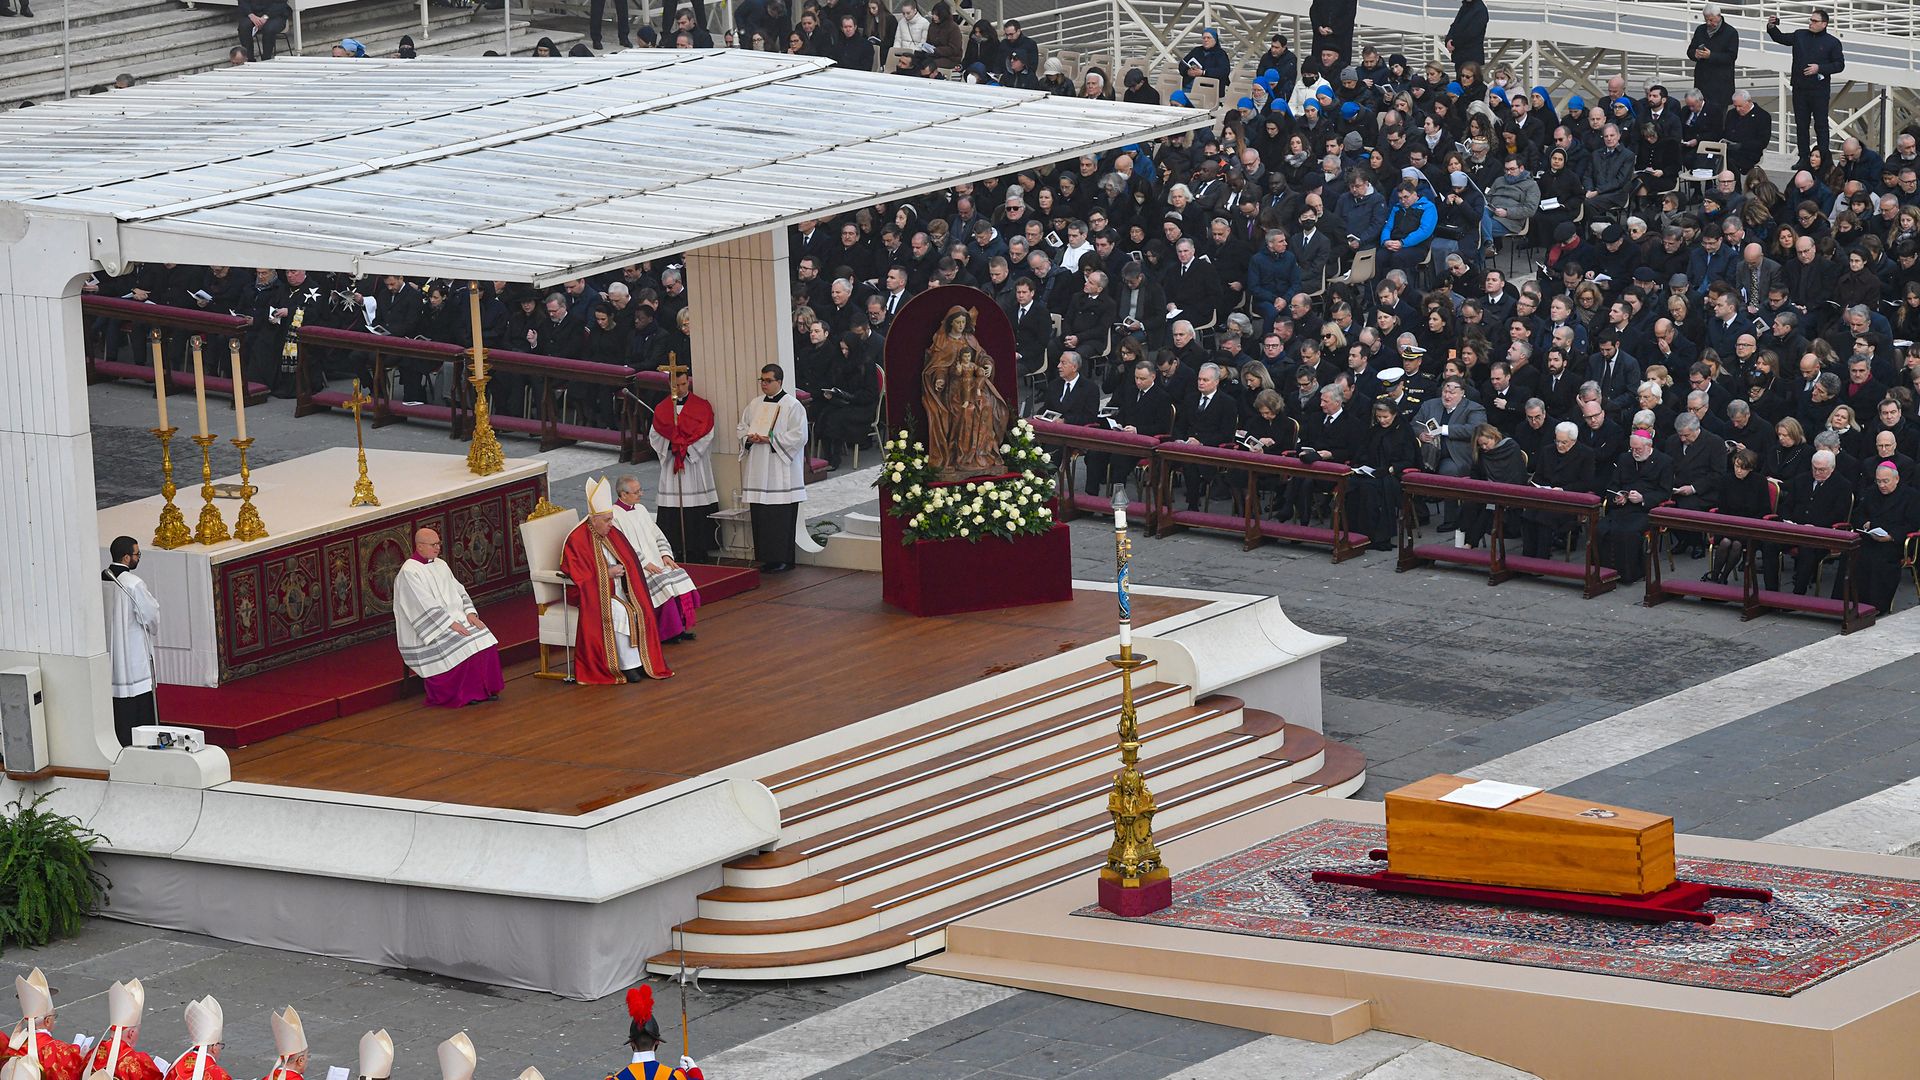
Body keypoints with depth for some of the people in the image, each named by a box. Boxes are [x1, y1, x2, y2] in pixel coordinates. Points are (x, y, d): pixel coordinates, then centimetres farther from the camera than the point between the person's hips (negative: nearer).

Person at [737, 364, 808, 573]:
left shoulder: (792, 406, -4)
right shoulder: (754, 405, 15)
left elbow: (798, 436, -11)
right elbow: (741, 428, 19)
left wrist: (770, 440, -15)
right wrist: (749, 438, -3)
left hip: (781, 473, -6)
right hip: (758, 471, 6)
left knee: (782, 516, -7)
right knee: (760, 516, 4)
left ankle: (783, 559, -2)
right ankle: (767, 558, 9)